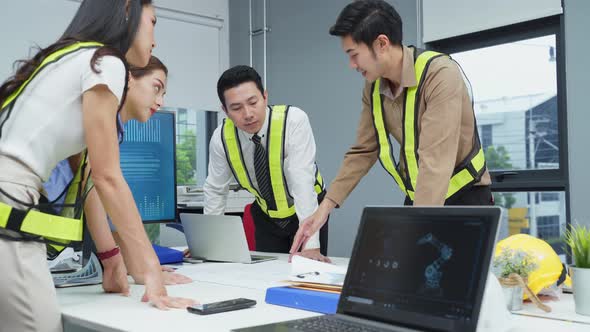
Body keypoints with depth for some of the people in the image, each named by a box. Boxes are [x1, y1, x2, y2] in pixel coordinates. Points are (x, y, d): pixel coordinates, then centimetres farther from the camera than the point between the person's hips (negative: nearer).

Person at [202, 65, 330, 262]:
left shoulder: (293, 120, -28)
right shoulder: (221, 137, -17)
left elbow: (302, 182, -36)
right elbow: (215, 190, -3)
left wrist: (311, 245, -42)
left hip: (307, 210, -3)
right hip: (265, 216, 3)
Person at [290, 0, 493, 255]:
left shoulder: (439, 75, -27)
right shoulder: (374, 87, -4)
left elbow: (436, 161, -35)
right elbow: (363, 151, 2)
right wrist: (325, 207, -4)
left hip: (463, 196, -6)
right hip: (417, 197, 6)